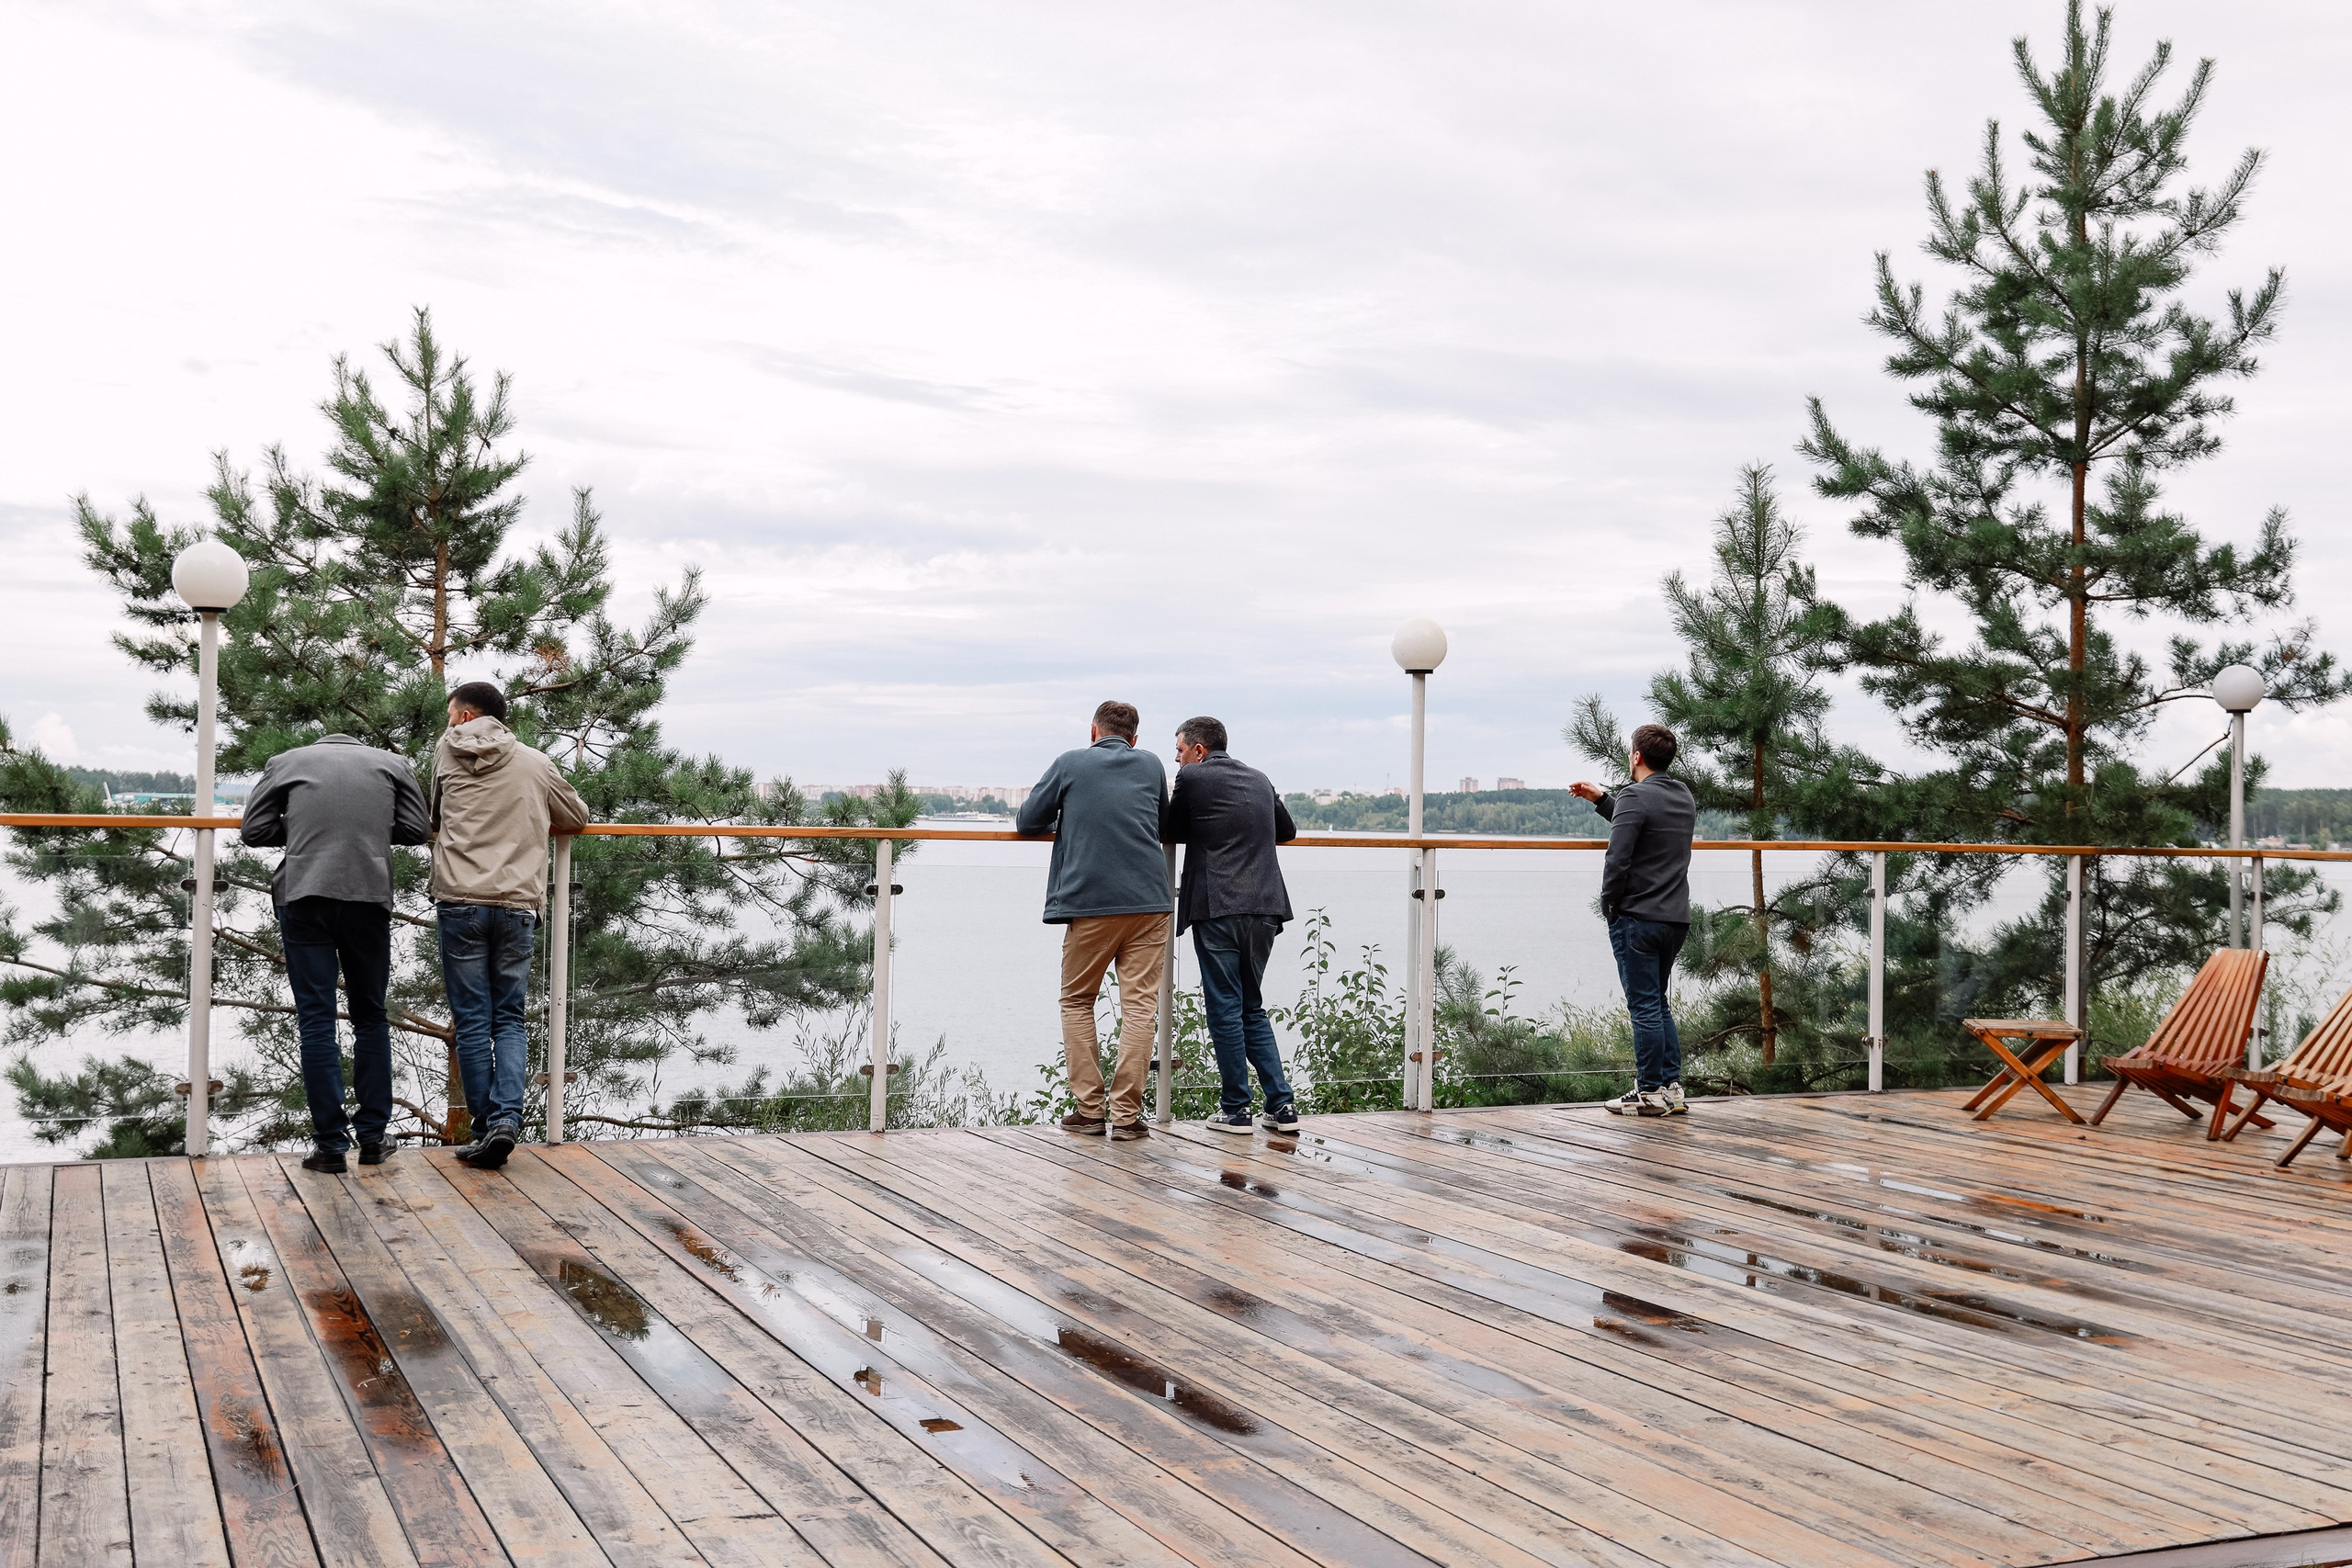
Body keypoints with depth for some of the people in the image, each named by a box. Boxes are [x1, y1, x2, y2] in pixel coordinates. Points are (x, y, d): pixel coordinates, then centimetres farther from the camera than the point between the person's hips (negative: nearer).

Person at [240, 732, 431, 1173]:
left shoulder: (287, 761, 14)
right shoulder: (392, 763, 16)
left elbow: (252, 831, 9)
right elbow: (414, 830, 9)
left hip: (304, 897, -1)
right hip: (370, 897, 1)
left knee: (316, 1019, 2)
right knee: (371, 1017, 14)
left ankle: (331, 1144, 0)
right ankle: (372, 1137, 15)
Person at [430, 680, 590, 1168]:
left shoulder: (447, 751, 9)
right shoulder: (536, 763, 11)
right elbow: (577, 818, 24)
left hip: (459, 903, -1)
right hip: (517, 905, 1)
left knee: (472, 1021, 3)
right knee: (509, 1020, 8)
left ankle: (487, 1126, 1)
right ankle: (507, 1118, -9)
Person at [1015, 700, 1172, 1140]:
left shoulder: (1070, 763, 5)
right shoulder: (1151, 766, 13)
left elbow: (1027, 823, 9)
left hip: (1090, 903, -1)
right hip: (1148, 902, 2)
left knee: (1077, 1001, 12)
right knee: (1139, 1005, 2)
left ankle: (1089, 1108, 7)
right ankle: (1126, 1112, -3)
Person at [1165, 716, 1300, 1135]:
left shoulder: (1192, 777, -2)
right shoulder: (1260, 779, 15)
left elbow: (1173, 832, 10)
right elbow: (1286, 831, 28)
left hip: (1217, 910, -6)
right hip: (1264, 908, 6)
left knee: (1224, 1008, 1)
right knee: (1251, 1006, 15)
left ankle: (1236, 1109, 4)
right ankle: (1281, 1105, 9)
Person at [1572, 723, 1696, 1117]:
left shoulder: (1636, 797, -14)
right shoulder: (1684, 797, 12)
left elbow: (1618, 859, -20)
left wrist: (1608, 905, -5)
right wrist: (1601, 799, 27)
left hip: (1637, 920, -8)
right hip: (1676, 919, 8)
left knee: (1644, 1007, -2)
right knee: (1658, 1004, 17)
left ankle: (1650, 1092, 1)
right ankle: (1672, 1088, 16)